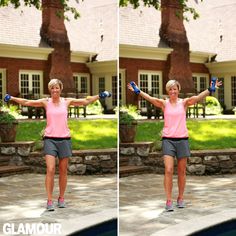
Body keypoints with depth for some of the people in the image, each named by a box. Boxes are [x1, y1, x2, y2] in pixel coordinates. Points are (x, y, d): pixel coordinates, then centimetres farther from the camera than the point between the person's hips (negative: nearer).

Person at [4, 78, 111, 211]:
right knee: (50, 170, -11)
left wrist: (99, 96, 1)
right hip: (50, 139, -2)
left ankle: (61, 198, 22)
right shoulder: (45, 102, 3)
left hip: (64, 139, 2)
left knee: (63, 171, 9)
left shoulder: (67, 101, 5)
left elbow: (85, 101, 7)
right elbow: (26, 102, -2)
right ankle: (49, 201, -6)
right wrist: (12, 98, -10)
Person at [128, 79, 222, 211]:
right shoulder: (164, 103, 3)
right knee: (168, 170, -10)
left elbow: (197, 97, -13)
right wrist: (138, 91, -26)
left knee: (182, 171, 9)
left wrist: (210, 90, -28)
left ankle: (181, 198, 24)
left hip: (182, 139, 1)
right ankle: (169, 201, -5)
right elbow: (151, 99, -12)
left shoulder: (184, 103, 3)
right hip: (168, 139, -1)